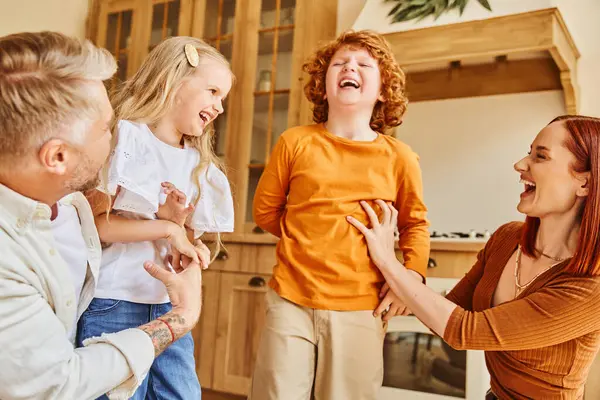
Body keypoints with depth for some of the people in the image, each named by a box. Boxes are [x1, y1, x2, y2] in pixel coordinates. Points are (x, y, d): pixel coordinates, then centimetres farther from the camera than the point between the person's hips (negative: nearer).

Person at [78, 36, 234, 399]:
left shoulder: (199, 164, 9)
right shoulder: (125, 138, -7)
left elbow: (189, 249, 11)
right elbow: (92, 223, -15)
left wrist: (178, 222, -9)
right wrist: (164, 228, -14)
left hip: (170, 305, 6)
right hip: (113, 303, -5)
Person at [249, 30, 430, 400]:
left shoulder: (400, 158, -1)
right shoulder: (296, 142, -1)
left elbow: (415, 223, 9)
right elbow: (265, 210, 10)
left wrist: (411, 277, -4)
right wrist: (306, 238, 5)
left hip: (361, 310, 0)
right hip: (291, 301, 0)